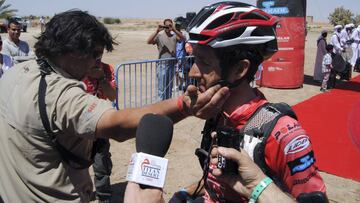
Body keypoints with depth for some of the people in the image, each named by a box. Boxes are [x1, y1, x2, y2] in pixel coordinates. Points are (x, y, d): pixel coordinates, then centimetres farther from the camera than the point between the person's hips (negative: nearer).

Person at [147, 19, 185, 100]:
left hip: (172, 64, 4)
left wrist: (174, 30, -20)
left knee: (170, 86, 14)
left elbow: (182, 38, -10)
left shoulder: (174, 36, 6)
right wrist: (157, 31, -21)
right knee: (161, 87, -3)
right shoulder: (159, 36, -2)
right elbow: (149, 41, -14)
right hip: (162, 64, -4)